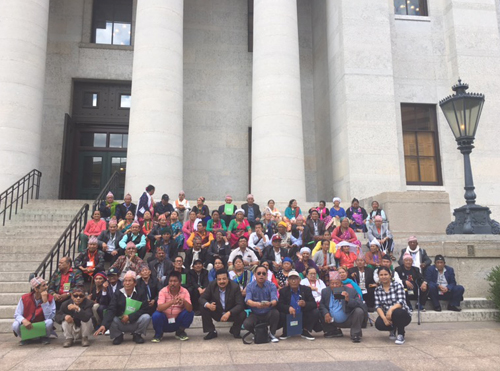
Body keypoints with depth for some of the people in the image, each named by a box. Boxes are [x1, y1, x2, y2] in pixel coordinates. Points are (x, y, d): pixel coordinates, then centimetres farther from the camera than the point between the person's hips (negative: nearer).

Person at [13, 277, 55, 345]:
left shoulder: (50, 298, -14)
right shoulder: (25, 298, -10)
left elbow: (49, 317, -22)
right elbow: (17, 314, -9)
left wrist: (45, 301, -29)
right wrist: (24, 321, -32)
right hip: (28, 327, 1)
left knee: (49, 322, -32)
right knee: (15, 325, -27)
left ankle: (45, 337, 2)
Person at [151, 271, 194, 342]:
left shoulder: (184, 291, -10)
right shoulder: (163, 291, -14)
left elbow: (190, 309, -20)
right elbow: (159, 308, -27)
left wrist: (184, 302, -42)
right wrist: (172, 302, -43)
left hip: (178, 322, 1)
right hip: (164, 321, -1)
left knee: (190, 313, -23)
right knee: (156, 315, -30)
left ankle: (180, 332, 5)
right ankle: (158, 334, 2)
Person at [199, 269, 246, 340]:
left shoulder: (235, 287, -21)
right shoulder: (212, 285, -15)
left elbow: (240, 305, -24)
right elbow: (202, 298, -12)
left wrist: (229, 313, -41)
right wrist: (208, 305, -36)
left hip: (231, 313, -1)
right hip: (217, 313, 2)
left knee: (242, 314, -29)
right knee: (203, 307, -22)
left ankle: (234, 331, 6)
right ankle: (211, 332, -3)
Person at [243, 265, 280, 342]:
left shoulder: (271, 286, -6)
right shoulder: (250, 286, -6)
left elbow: (275, 300, -21)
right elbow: (248, 301, -20)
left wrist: (270, 304, -47)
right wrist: (256, 304, -44)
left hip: (268, 313, 0)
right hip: (255, 314, 0)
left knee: (275, 312, -32)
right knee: (246, 324, -28)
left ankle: (272, 334, -4)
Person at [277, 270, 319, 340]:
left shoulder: (306, 289, 1)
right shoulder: (283, 291, -1)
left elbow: (314, 304, -8)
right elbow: (279, 305, -13)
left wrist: (305, 304, -31)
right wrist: (288, 308, -34)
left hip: (303, 318, 1)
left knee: (316, 312, -22)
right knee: (280, 314, -30)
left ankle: (305, 331, 1)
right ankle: (286, 332, 1)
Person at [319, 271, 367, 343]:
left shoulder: (351, 291, -12)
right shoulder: (325, 292, -1)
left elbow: (361, 305, -20)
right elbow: (321, 304, -2)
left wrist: (349, 300, -36)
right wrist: (325, 313, -23)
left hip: (348, 321, -4)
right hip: (333, 322, 4)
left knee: (359, 311, -29)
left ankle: (355, 334, -5)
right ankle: (334, 331, 11)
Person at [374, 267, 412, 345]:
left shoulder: (398, 286, -8)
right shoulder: (377, 290, 3)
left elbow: (401, 302, -20)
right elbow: (378, 306, -5)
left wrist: (391, 309, -38)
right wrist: (384, 318, -24)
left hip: (402, 315, -3)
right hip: (387, 315, 3)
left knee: (397, 312, -38)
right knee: (378, 324, -28)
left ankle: (401, 335, -9)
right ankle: (392, 329, 9)